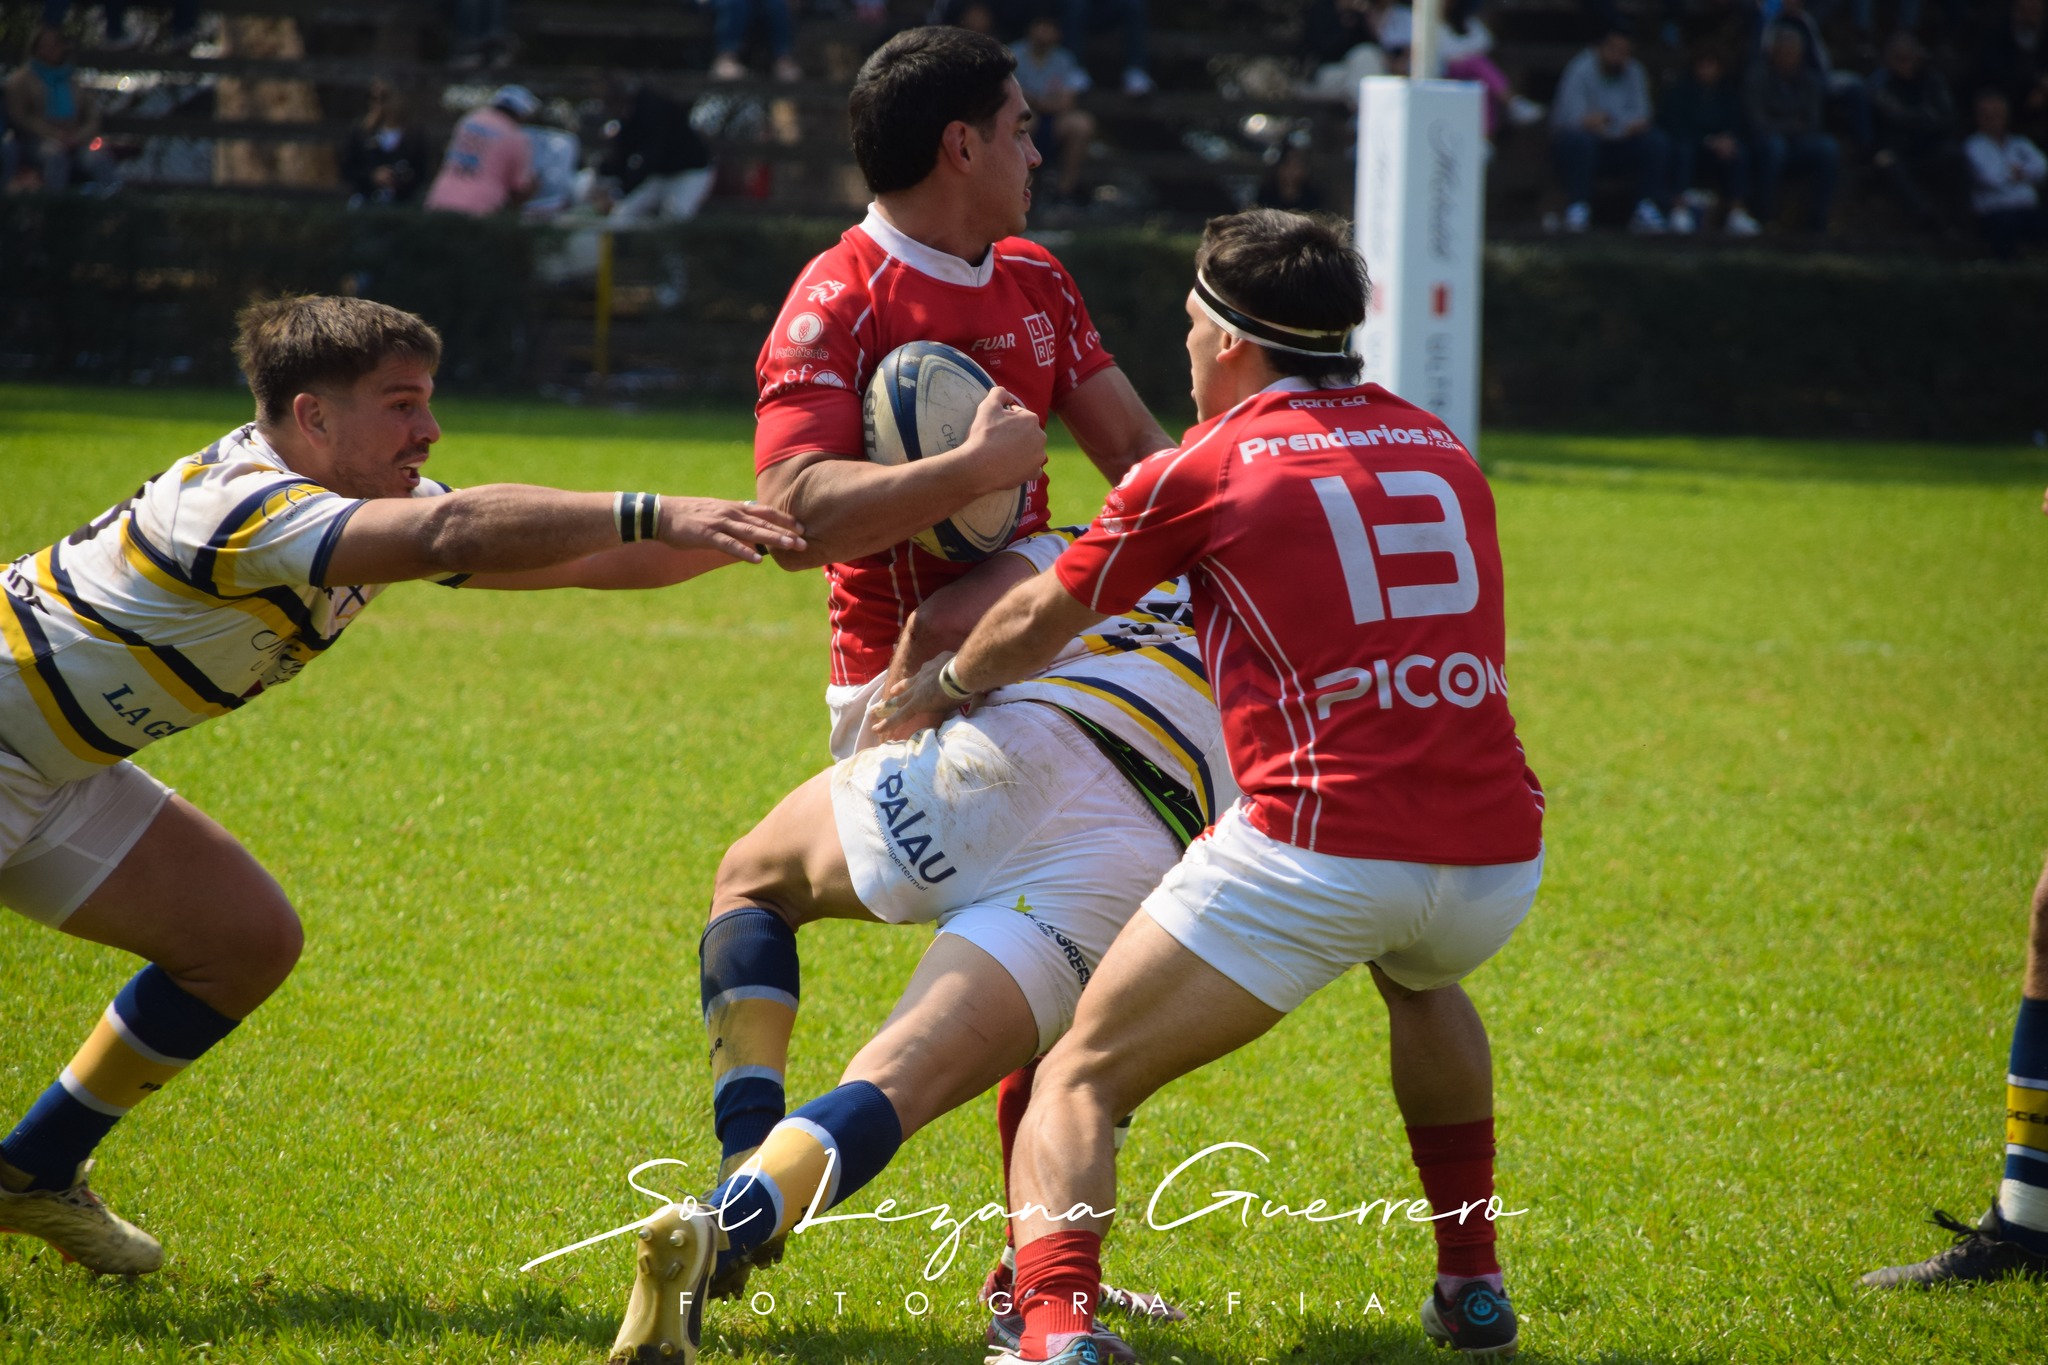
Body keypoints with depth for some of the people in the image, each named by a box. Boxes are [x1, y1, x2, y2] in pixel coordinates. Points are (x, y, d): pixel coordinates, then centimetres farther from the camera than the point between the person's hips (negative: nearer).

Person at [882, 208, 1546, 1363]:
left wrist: (943, 685, 37)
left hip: (1323, 848, -5)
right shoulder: (1441, 446, 18)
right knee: (1423, 981, 41)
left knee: (1078, 1084, 4)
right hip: (1499, 851, 5)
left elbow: (1038, 623, 16)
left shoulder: (1207, 467, 4)